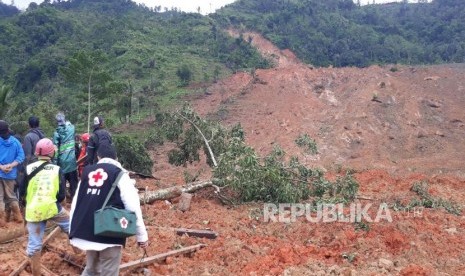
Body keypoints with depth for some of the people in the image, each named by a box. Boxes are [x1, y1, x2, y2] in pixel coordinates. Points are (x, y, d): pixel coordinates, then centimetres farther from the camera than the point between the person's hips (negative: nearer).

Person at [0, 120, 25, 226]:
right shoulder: (15, 141, 0)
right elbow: (21, 155, -5)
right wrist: (11, 165, -10)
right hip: (11, 173, 4)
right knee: (11, 195, 18)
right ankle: (18, 216, 22)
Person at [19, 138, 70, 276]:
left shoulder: (28, 169, 0)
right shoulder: (57, 169, -2)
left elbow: (22, 194, 6)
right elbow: (62, 196, -2)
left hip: (33, 211, 2)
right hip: (52, 209, -1)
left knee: (34, 245, 10)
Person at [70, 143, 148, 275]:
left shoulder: (87, 172, 11)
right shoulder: (119, 174, -5)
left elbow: (76, 203, 13)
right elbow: (133, 207, -10)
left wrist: (73, 230, 22)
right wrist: (142, 235, -4)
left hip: (86, 231, 5)